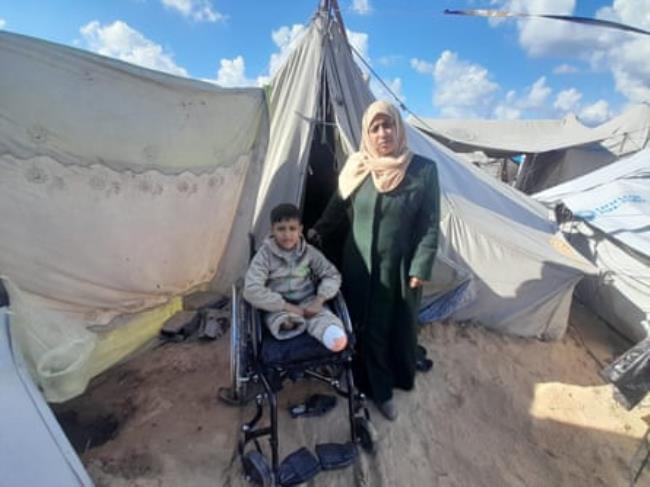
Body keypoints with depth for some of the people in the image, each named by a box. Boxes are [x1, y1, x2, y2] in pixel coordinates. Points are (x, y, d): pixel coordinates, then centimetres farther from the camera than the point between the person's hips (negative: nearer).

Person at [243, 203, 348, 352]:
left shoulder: (309, 252, -1)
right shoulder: (265, 255, -10)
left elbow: (332, 275, 3)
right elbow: (252, 291, -19)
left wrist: (318, 301, -15)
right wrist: (288, 307, -23)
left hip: (307, 302, 1)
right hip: (279, 307, 0)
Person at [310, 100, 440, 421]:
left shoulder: (424, 170, -10)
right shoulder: (357, 168, -4)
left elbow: (430, 225, -7)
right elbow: (339, 205, 11)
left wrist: (420, 267, -9)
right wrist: (319, 231, 18)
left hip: (399, 267, -1)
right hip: (360, 264, 2)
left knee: (398, 326, 17)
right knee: (366, 328, 12)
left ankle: (398, 378, 47)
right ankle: (379, 389, 34)